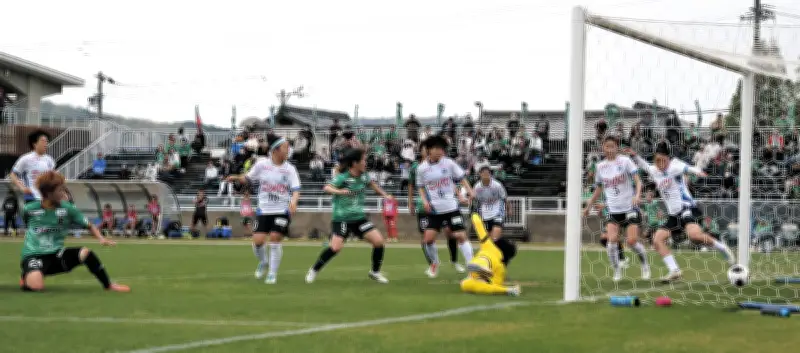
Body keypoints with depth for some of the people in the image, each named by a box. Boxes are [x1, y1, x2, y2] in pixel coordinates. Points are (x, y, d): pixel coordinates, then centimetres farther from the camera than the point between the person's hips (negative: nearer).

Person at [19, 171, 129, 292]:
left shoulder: (67, 209, -4)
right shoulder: (30, 209, -7)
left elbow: (89, 226, 2)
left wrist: (101, 239, -16)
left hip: (56, 255, 3)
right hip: (33, 255, -3)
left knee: (85, 253, -25)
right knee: (36, 286, -35)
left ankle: (109, 286, -6)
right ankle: (26, 279, 4)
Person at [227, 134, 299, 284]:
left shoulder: (289, 169, -2)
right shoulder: (262, 164, -1)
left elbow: (296, 190, -8)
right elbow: (249, 179, 12)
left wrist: (293, 202, -28)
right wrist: (237, 178, -7)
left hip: (282, 210, -1)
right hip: (264, 210, 1)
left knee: (275, 239, -10)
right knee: (258, 240, -9)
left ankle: (272, 274, 5)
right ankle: (263, 262, 25)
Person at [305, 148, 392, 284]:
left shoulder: (363, 176, 3)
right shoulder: (343, 177, -16)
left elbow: (371, 184, 26)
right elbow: (327, 188, -29)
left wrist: (384, 194, 27)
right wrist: (338, 191, -47)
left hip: (359, 217, 6)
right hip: (342, 218, -6)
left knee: (379, 241, -5)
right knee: (335, 247, -21)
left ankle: (375, 272, 15)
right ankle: (314, 271, 0)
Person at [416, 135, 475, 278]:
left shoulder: (449, 163, -4)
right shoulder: (422, 168, -2)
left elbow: (461, 178, 7)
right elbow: (420, 187, 11)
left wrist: (469, 191, -9)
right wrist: (425, 200, -5)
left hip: (451, 207, -1)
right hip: (434, 209, 1)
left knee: (461, 236, -7)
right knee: (428, 238, -8)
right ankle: (434, 264, 19)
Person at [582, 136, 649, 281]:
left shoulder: (625, 161, -5)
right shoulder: (600, 166, 7)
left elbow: (638, 180, -11)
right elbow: (598, 189, 21)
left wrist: (637, 195, -30)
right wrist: (589, 206, 22)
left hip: (630, 208, -3)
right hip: (613, 210, 3)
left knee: (632, 241, -10)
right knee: (612, 239, -17)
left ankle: (645, 264, 17)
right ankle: (617, 271, -1)